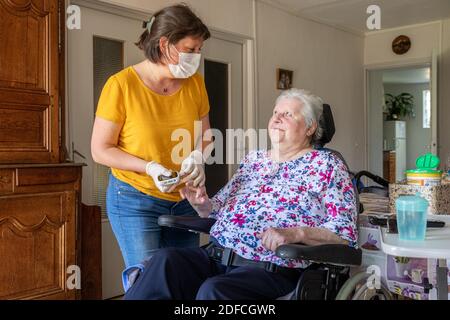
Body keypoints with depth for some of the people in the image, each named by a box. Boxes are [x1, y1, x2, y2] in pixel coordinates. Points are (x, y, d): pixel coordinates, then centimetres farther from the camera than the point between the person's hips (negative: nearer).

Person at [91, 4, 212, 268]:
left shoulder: (195, 82, -1)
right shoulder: (121, 85, -14)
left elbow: (205, 134, 12)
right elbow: (101, 150, -9)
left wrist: (197, 157, -11)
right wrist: (150, 168, -21)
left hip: (185, 200, 5)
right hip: (135, 201, -4)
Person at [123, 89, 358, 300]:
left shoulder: (326, 165, 4)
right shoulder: (253, 159, 19)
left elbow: (346, 233, -4)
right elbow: (220, 208, 22)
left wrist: (295, 233, -21)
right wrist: (202, 203, -2)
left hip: (272, 268, -4)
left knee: (213, 290, -34)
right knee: (165, 260, -24)